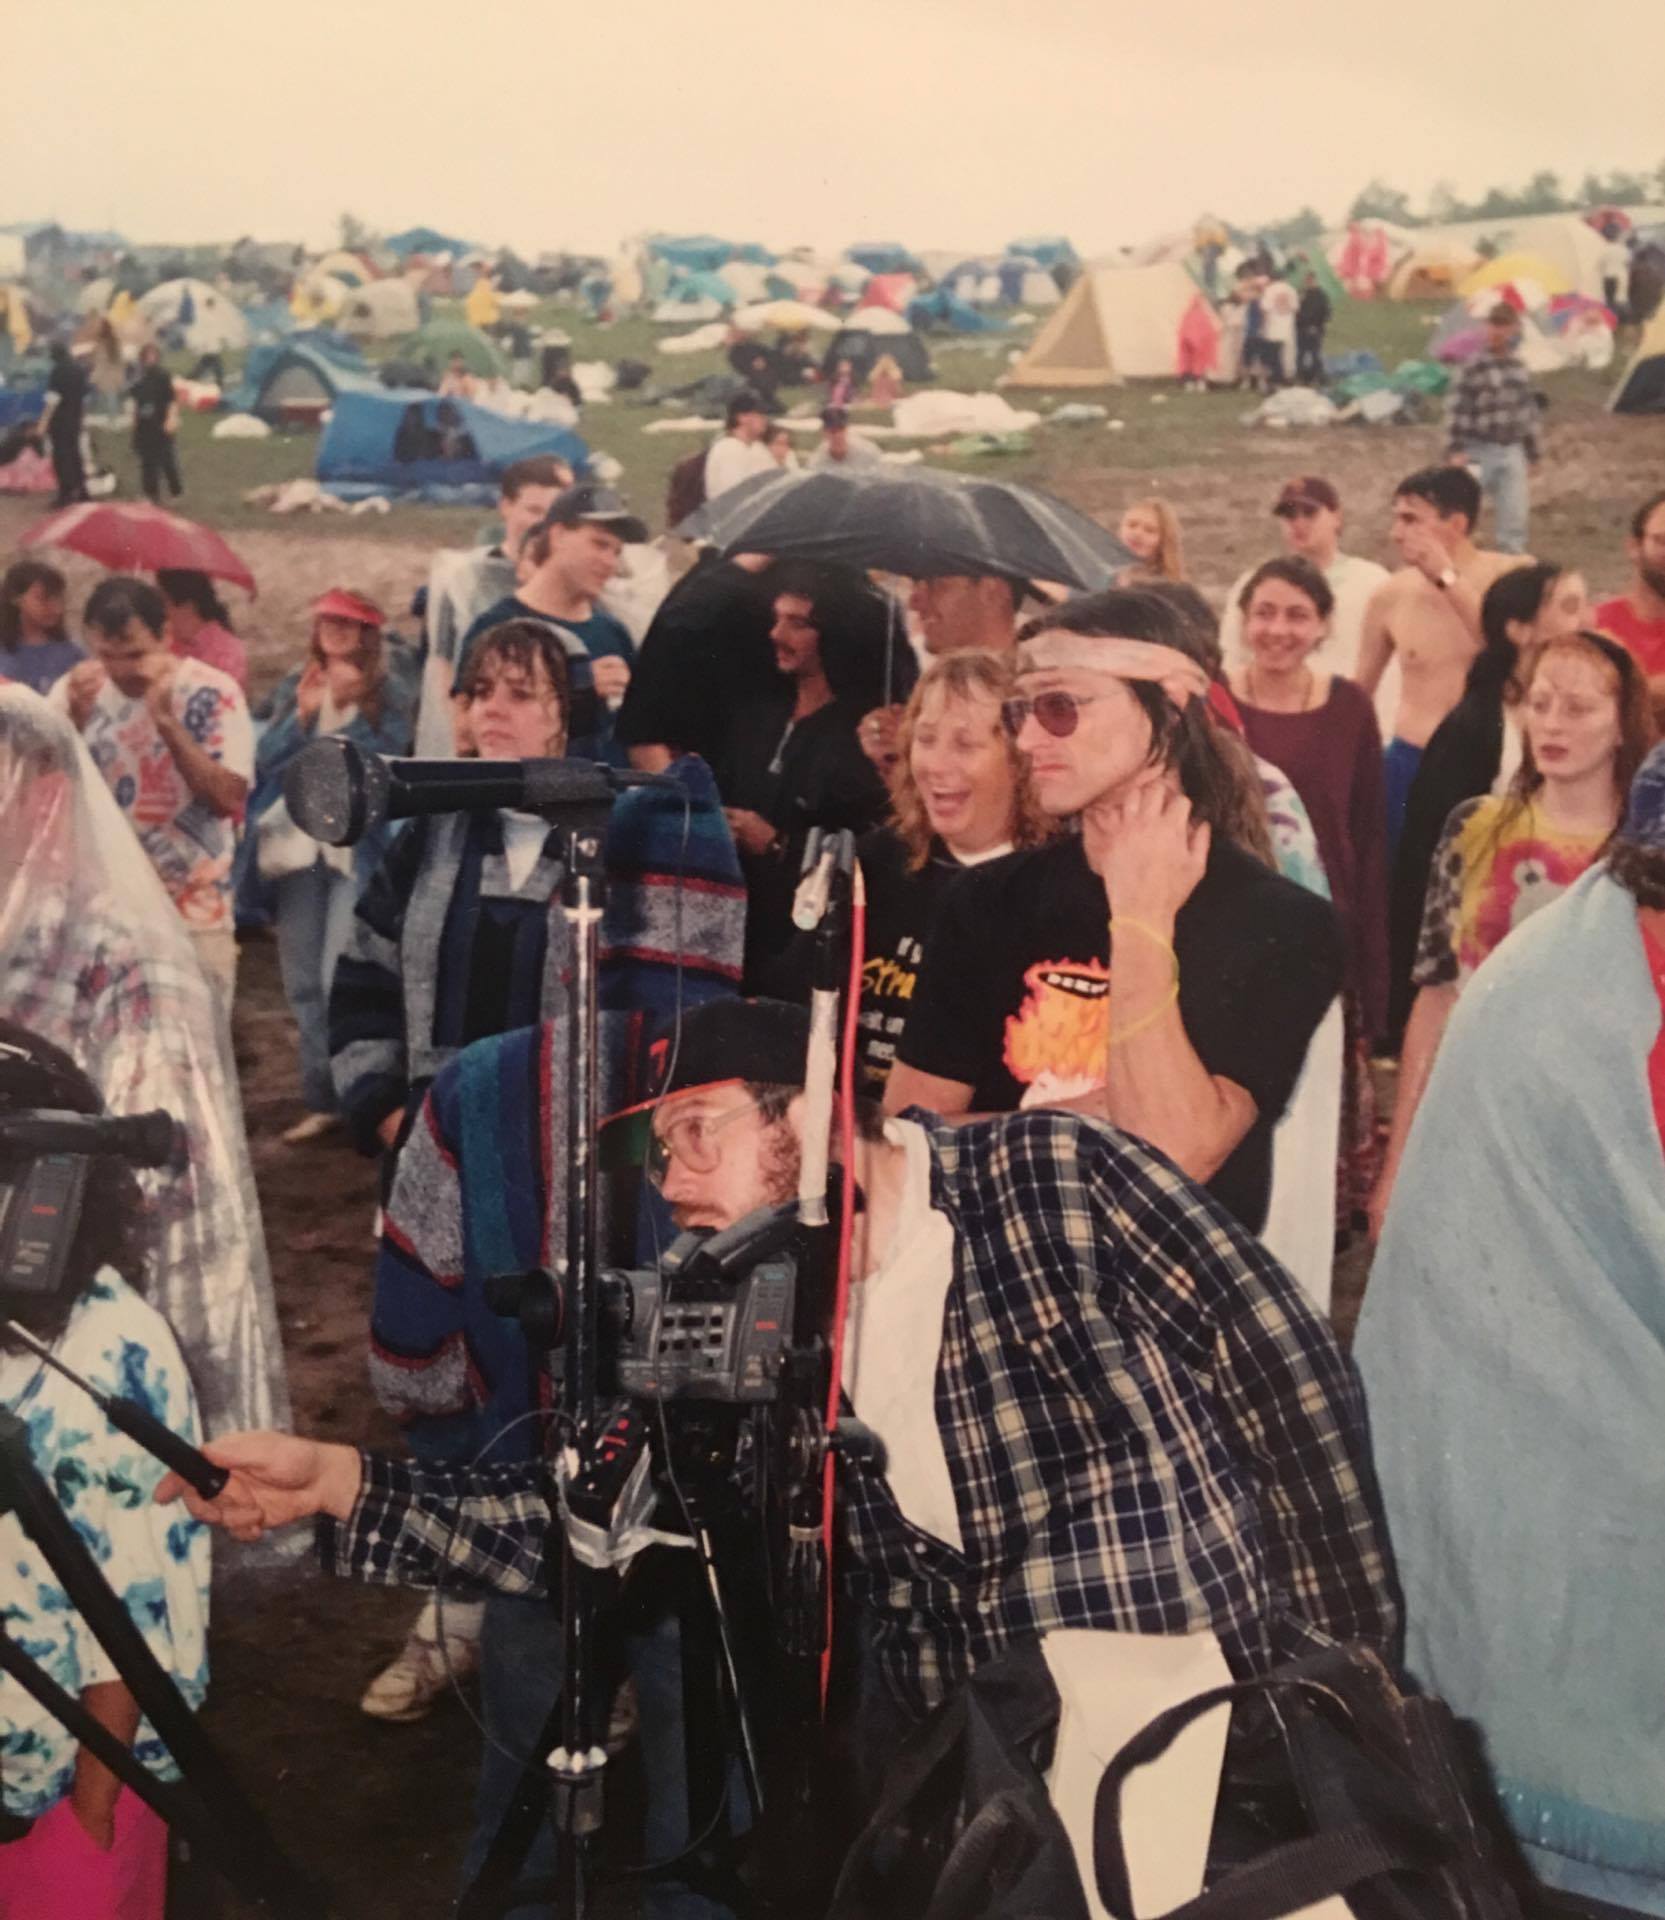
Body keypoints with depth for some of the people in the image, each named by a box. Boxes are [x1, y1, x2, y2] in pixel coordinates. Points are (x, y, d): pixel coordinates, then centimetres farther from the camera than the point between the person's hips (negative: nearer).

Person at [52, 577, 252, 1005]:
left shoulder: (212, 692, -9)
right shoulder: (75, 690, 0)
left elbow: (229, 798, -16)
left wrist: (168, 722, -25)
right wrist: (75, 720, -20)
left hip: (194, 913, -2)